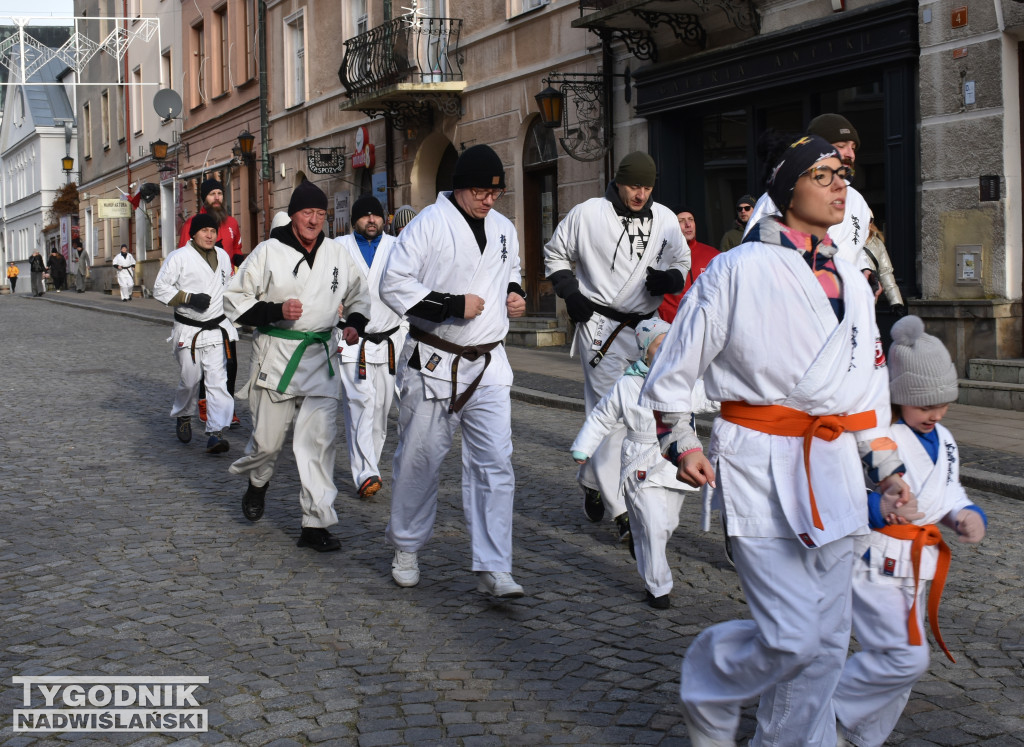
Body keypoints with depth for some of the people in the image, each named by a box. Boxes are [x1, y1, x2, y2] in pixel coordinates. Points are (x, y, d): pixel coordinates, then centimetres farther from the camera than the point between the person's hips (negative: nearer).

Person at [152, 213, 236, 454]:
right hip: (188, 330, -3)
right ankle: (183, 417, 36)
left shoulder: (222, 256, 9)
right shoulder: (179, 257, -7)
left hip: (217, 328, 3)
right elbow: (160, 289, -7)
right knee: (190, 380, 6)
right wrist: (189, 298, -17)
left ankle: (216, 433, -13)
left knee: (218, 380, -9)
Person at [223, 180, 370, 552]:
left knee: (319, 439, -4)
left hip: (320, 356, 2)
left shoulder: (336, 254, 7)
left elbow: (358, 294, 21)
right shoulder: (268, 252, -3)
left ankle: (316, 524, 0)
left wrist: (355, 323, 1)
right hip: (276, 353, -2)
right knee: (267, 437, 4)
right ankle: (258, 483, 40)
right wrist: (275, 311, -15)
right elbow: (234, 300, -1)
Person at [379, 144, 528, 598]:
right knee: (421, 458, 6)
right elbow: (394, 285, -12)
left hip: (488, 364, 5)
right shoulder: (429, 224, -8)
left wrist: (515, 293, 7)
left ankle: (493, 569, 0)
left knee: (495, 463, -3)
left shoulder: (504, 229, 11)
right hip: (433, 361, -4)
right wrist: (452, 305, -18)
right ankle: (406, 548, 28)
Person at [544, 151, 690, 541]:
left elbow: (682, 262, 18)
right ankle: (622, 511, -8)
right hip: (600, 325, -5)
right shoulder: (587, 215, -5)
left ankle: (591, 480, 35)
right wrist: (570, 292, -6)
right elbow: (555, 254, 9)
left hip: (645, 328, 5)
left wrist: (669, 280, -5)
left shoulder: (665, 220, 4)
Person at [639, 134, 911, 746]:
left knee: (827, 639, 6)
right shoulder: (740, 269, -4)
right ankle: (708, 686, 20)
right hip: (762, 470, -6)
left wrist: (887, 466, 18)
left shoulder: (852, 282, 15)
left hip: (834, 470, 6)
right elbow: (675, 367, 0)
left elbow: (870, 380, 23)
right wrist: (681, 442, -7)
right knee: (792, 638, -9)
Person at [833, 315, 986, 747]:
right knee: (907, 658, -14)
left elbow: (950, 495, 20)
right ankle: (827, 706, 3)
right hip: (872, 564, -8)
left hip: (913, 569, 8)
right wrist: (876, 508, -31)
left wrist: (967, 516, -2)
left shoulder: (942, 441, 11)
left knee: (900, 661, 12)